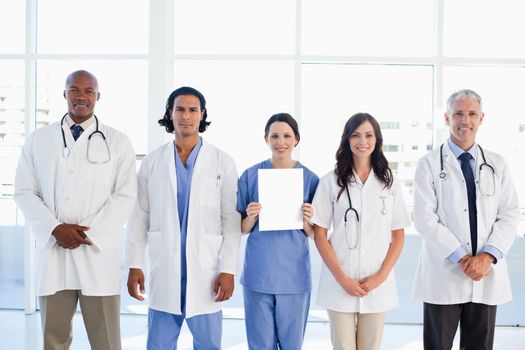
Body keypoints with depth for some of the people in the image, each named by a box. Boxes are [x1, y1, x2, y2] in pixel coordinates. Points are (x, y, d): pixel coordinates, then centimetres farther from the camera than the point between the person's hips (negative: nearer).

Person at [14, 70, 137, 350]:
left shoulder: (117, 142, 5)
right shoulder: (38, 140, 10)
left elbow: (125, 197, -1)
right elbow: (24, 192, 6)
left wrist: (88, 234, -10)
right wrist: (55, 228, -9)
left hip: (97, 253, -2)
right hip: (52, 253, 2)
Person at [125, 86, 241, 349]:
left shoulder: (222, 163, 0)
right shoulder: (152, 161, 5)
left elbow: (231, 221, -1)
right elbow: (139, 217, 6)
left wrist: (228, 270, -6)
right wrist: (134, 265, 1)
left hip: (206, 272, -1)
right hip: (163, 271, 1)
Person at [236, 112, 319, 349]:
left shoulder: (309, 178, 1)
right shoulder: (251, 176, 0)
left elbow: (313, 234, 5)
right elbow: (242, 229, 5)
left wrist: (307, 220, -16)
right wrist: (251, 217, -15)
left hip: (294, 275, 0)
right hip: (258, 273, 0)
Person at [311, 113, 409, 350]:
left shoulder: (390, 184, 6)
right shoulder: (330, 182, 0)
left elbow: (398, 236, 7)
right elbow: (319, 234, -1)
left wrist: (381, 276, -6)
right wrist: (342, 278, -9)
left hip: (377, 285, 2)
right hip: (340, 284, -2)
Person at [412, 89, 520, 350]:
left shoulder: (497, 164, 9)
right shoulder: (429, 164, -1)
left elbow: (510, 215, 4)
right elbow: (424, 218, -9)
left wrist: (488, 256, -11)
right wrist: (462, 258, -14)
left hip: (487, 276, 3)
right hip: (443, 275, -3)